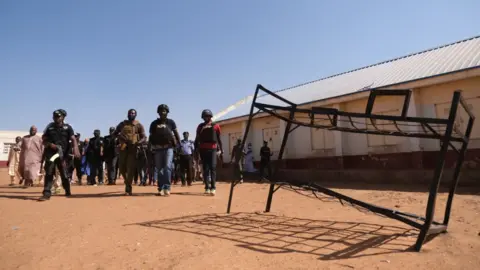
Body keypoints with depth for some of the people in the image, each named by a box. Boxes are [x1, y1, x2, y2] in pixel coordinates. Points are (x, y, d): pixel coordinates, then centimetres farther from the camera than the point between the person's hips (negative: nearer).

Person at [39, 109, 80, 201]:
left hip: (62, 154, -1)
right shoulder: (50, 127, 9)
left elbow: (73, 139, -7)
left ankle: (68, 192, 24)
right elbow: (44, 140, 11)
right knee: (49, 173, -5)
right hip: (50, 153, 1)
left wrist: (75, 149, -25)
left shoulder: (67, 127, 3)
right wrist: (50, 144, -10)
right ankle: (47, 193, -4)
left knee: (64, 174, 6)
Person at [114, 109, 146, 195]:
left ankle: (128, 189, 0)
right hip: (123, 148, 3)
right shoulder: (122, 123, 14)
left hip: (133, 149, -3)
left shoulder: (139, 125, 4)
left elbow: (144, 138, -2)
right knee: (121, 167, 4)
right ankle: (127, 181, 31)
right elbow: (115, 133, 21)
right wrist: (120, 136, -2)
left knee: (131, 169, -6)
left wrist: (137, 143, -22)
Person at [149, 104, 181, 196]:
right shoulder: (154, 123, 11)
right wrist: (152, 146, 0)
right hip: (158, 148, 2)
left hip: (168, 147, -2)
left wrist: (178, 143, -3)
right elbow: (151, 136, 14)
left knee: (167, 167, -13)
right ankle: (161, 189, 12)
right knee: (159, 169, 5)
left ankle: (167, 188, -9)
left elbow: (176, 133, 9)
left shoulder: (171, 122, 8)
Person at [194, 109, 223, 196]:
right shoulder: (200, 126, 10)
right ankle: (207, 187, 8)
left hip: (213, 149, -1)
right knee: (205, 169, 4)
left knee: (213, 168, -11)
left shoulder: (216, 126, 7)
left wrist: (221, 149, 7)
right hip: (203, 149, 2)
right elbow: (197, 139, 11)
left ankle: (213, 187, -12)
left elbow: (219, 138, 11)